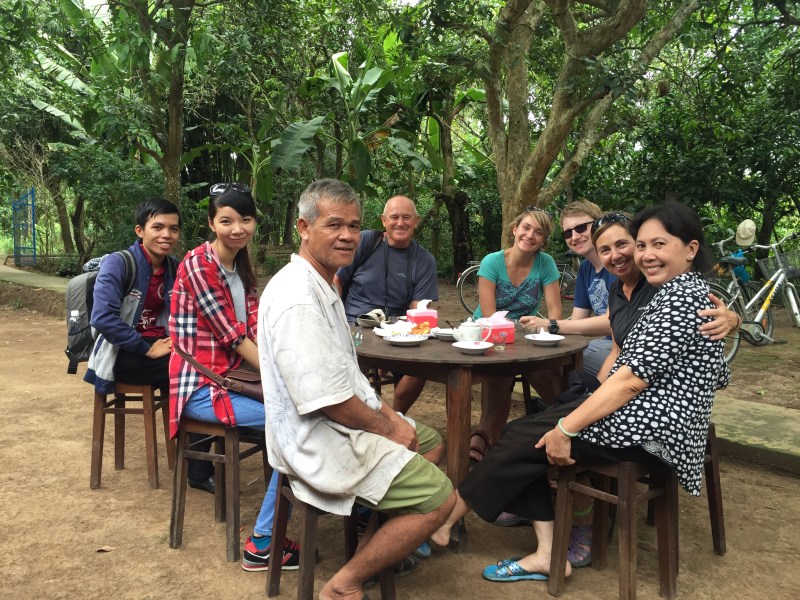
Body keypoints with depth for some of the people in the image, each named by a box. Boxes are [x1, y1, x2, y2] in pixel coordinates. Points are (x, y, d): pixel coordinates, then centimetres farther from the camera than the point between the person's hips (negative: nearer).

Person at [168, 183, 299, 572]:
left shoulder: (241, 264, 11)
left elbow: (257, 326, 3)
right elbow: (233, 335, -17)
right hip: (201, 387, -7)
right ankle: (262, 545, -8)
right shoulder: (198, 264, -14)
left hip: (234, 375, 8)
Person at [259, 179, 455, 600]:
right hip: (320, 443, -11)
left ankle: (380, 542, 23)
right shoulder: (297, 299, -26)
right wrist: (387, 428, -12)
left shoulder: (323, 284, 9)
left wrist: (386, 412, 6)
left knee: (431, 442, 21)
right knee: (439, 497, -8)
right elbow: (327, 399, -27)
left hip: (343, 423, 11)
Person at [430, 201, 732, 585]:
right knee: (520, 432, 2)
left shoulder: (683, 295, -16)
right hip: (641, 414, 10)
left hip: (649, 428, -10)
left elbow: (633, 379, -22)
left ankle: (443, 521, 10)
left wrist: (566, 428, -19)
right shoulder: (675, 292, 15)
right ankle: (547, 553, 2)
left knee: (522, 440, -7)